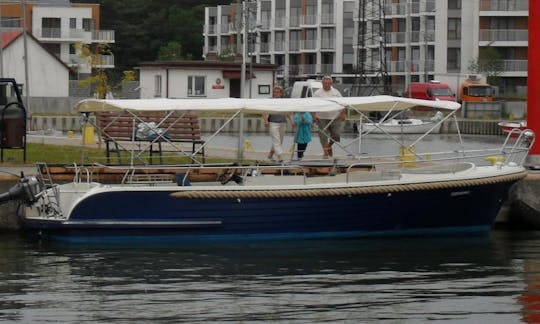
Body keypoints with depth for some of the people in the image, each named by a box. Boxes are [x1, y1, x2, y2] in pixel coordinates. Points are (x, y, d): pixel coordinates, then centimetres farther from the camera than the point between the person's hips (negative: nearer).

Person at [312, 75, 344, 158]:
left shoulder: (336, 92, 8)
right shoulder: (317, 93, 3)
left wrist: (343, 114, 1)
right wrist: (314, 116, -10)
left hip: (334, 117, 1)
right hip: (322, 118, -1)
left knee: (336, 134, -4)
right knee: (323, 135, -2)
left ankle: (329, 145, 23)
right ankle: (325, 152, 6)